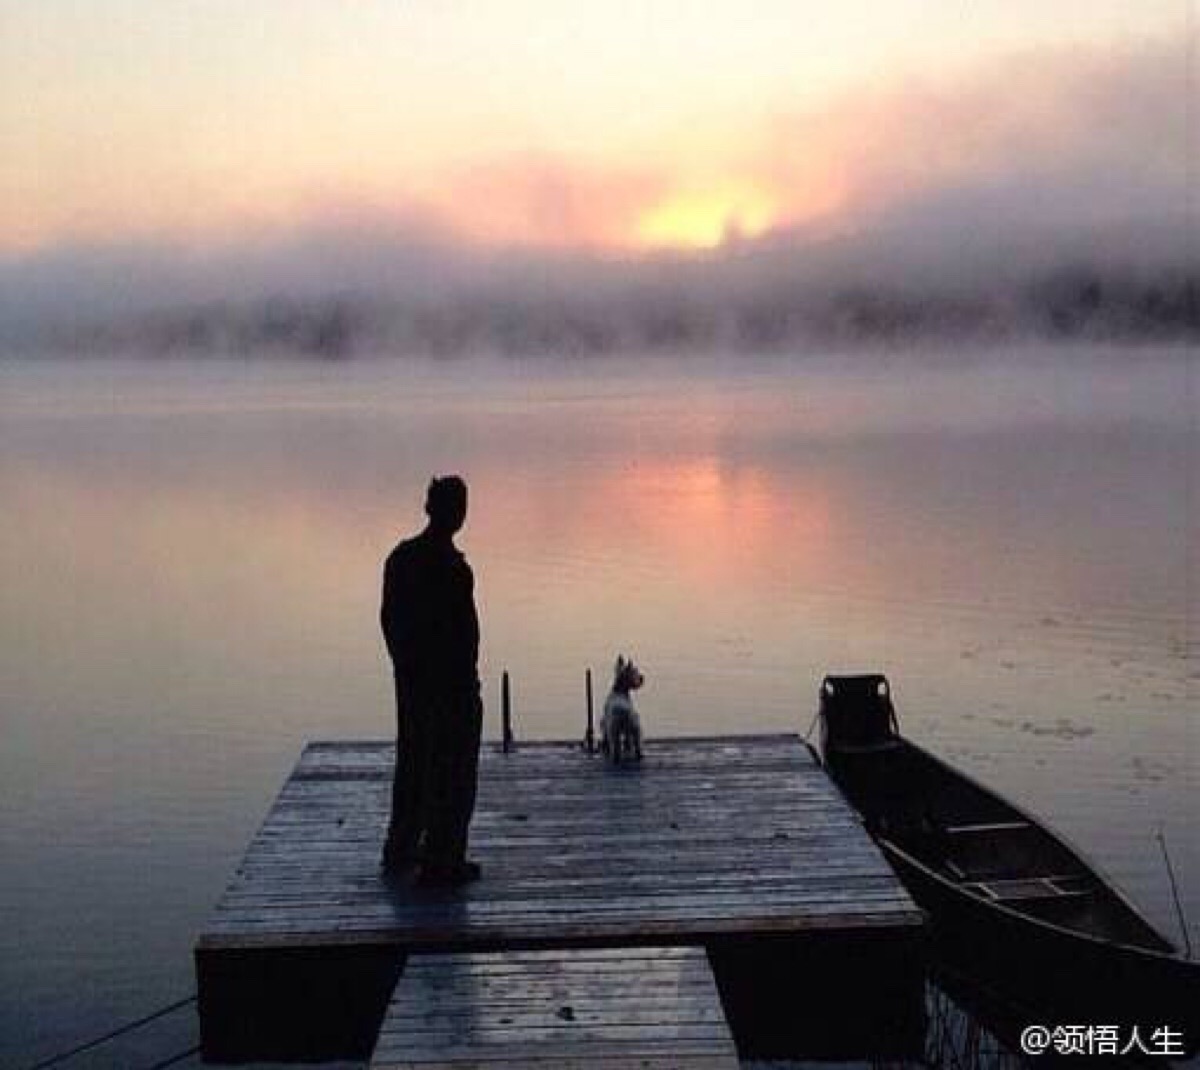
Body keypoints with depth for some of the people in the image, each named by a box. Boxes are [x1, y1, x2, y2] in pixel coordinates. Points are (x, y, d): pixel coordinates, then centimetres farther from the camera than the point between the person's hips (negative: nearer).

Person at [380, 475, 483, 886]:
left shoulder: (400, 556, 4)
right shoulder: (452, 567, -20)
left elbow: (388, 617, 10)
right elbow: (465, 629, -19)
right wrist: (468, 681, -10)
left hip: (411, 678, 8)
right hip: (452, 681, -8)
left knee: (413, 761, 20)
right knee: (453, 772, 2)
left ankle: (400, 849, 29)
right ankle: (441, 861, 7)